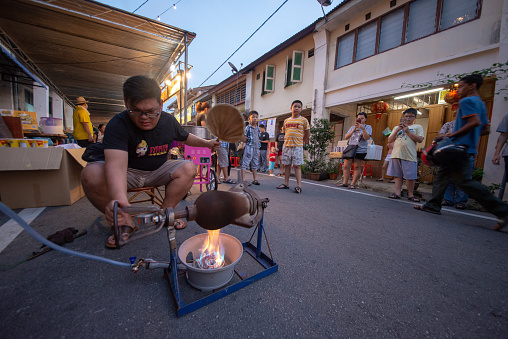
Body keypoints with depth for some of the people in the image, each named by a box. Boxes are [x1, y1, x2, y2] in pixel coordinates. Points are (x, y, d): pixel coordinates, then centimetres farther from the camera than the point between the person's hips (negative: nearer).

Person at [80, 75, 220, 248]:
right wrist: (120, 200, -58)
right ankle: (126, 222, -11)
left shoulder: (169, 121, -8)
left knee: (188, 168, -22)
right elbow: (116, 164, -41)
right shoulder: (118, 124, -25)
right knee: (91, 175, -31)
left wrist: (207, 143, 4)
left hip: (158, 171, 3)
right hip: (128, 173, -2)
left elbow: (185, 137, 15)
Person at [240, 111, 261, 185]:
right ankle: (243, 180, -8)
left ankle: (254, 179, 21)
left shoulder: (258, 129, 14)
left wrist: (258, 150, 15)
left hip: (256, 148, 7)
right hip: (249, 147, -7)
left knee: (255, 164, 12)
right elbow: (243, 139, -7)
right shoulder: (247, 128, -6)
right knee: (245, 163, -8)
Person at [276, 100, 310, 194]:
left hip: (297, 147, -4)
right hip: (286, 145, 4)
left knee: (297, 165, -6)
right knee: (287, 165, 8)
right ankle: (286, 183, 17)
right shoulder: (286, 121, 11)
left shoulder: (304, 120, 1)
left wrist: (302, 141, 11)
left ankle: (299, 186, -4)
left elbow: (307, 133, 8)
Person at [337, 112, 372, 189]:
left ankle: (353, 184, 0)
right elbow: (346, 137, 7)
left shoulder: (368, 127, 7)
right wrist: (354, 129, -4)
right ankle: (345, 183, 4)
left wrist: (362, 128, -20)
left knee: (357, 167, -4)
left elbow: (367, 137, -10)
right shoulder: (352, 127, 18)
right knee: (346, 166, -2)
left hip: (360, 150, -4)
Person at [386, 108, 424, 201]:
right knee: (397, 175, 4)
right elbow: (390, 140, 9)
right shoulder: (397, 127, 18)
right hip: (396, 154, 2)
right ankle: (397, 193, 10)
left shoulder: (418, 127, 11)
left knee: (410, 176, 0)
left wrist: (408, 131, -7)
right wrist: (397, 130, -3)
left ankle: (410, 194, 13)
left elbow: (420, 139, -3)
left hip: (409, 155, -2)